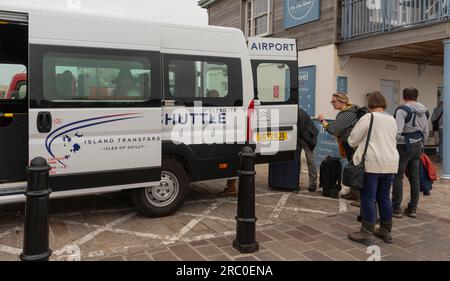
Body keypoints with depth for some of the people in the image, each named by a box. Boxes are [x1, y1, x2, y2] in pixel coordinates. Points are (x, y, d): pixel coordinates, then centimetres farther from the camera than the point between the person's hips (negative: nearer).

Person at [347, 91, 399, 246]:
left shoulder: (368, 118, -8)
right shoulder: (392, 120, 12)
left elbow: (352, 141, -3)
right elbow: (393, 141, 18)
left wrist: (363, 141, 18)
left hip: (371, 164, -6)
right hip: (390, 164, 6)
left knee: (368, 198, -1)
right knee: (384, 197, 14)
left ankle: (367, 234, 3)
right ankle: (386, 231, 23)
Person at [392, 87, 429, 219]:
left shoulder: (402, 110, -14)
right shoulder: (424, 111, 10)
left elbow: (397, 131, -21)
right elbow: (426, 132, 16)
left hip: (404, 146, -7)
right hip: (417, 147, 7)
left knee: (398, 178, 0)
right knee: (414, 178, 10)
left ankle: (396, 208, 5)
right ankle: (412, 208, 17)